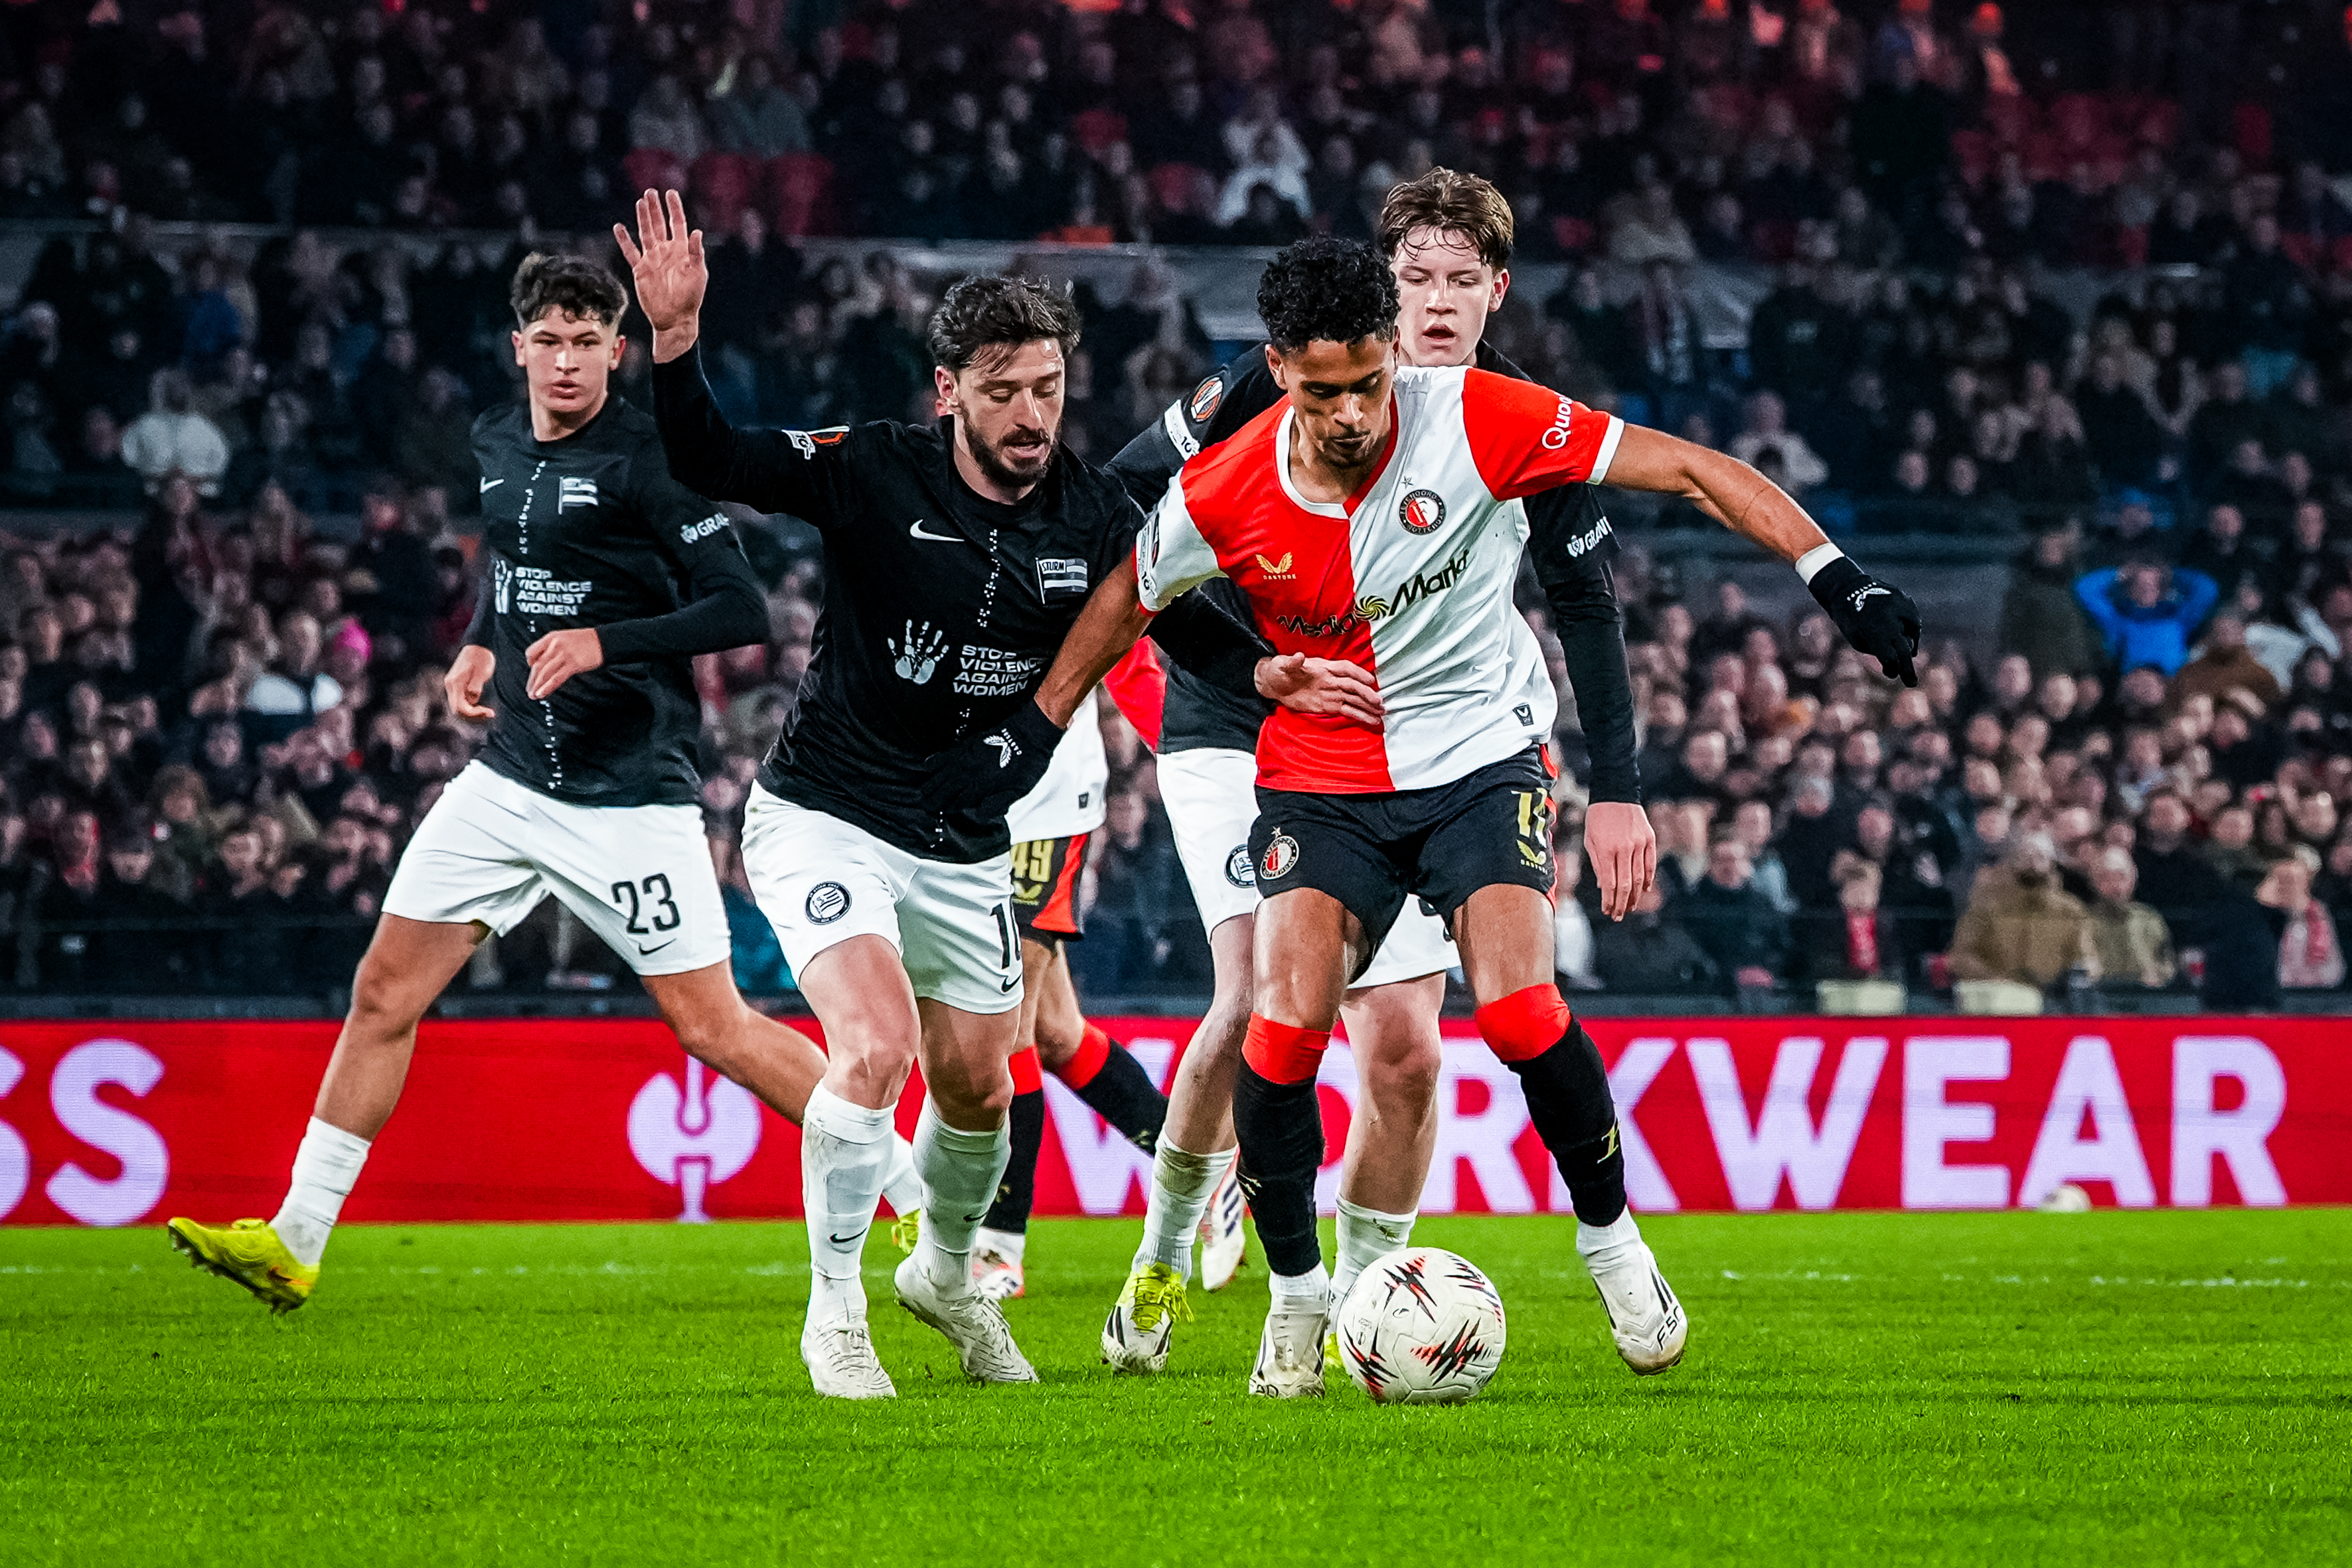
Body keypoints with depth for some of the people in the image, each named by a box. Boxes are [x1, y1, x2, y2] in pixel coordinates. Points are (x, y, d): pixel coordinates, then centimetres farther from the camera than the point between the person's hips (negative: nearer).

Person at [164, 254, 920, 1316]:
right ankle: (295, 1241, 8)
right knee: (384, 989, 2)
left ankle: (916, 1199, 6)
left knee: (714, 1028, -6)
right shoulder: (497, 444, 8)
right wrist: (481, 645, 11)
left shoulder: (645, 461, -14)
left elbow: (742, 610, -16)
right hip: (510, 780, 7)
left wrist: (605, 643, -26)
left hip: (631, 794, -7)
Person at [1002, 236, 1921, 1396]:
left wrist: (1832, 574, -21)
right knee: (1285, 1023, -18)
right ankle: (1296, 1297, 3)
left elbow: (1685, 469, -15)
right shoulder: (1224, 495, -13)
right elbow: (1125, 599, 8)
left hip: (1480, 755, -1)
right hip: (1318, 777, 1)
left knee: (1516, 1006, -21)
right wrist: (1031, 732, 10)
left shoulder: (1474, 420, -19)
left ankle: (1612, 1240, 4)